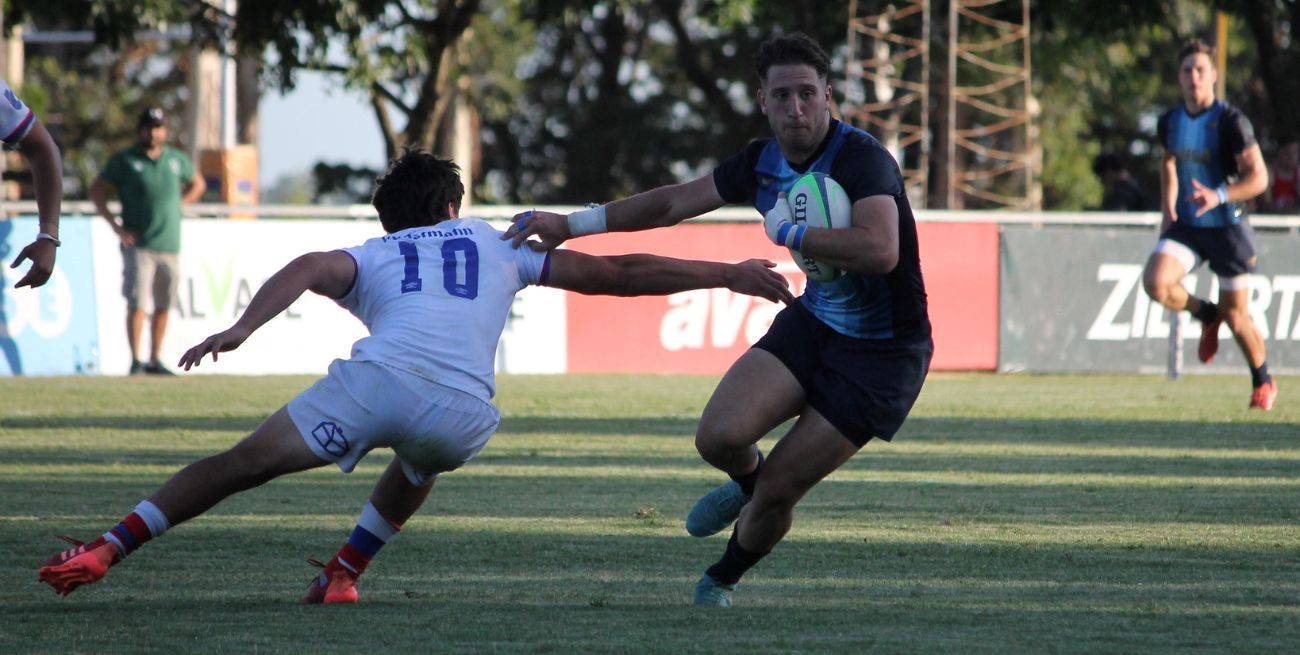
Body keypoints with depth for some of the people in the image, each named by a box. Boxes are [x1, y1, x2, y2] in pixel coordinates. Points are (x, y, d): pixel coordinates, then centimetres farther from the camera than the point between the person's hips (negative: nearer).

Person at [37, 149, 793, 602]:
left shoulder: (371, 256, 29)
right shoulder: (496, 247, 32)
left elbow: (310, 269, 5)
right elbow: (617, 274, 29)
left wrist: (242, 328, -10)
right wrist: (729, 275, 35)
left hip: (379, 376, -1)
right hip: (462, 407, 1)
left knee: (240, 465, 4)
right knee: (422, 463, 37)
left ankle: (106, 550, -5)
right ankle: (344, 576, 26)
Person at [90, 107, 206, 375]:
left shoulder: (177, 160, 11)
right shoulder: (124, 160, 0)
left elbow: (197, 184, 27)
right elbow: (97, 191, 2)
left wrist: (177, 205, 11)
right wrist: (116, 225, -7)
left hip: (170, 244, 4)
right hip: (138, 244, -4)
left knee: (163, 306, 6)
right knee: (138, 303, -11)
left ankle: (155, 360, 13)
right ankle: (136, 361, -10)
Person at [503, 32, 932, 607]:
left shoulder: (860, 158, -25)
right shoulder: (763, 162, -2)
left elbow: (880, 250, -41)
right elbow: (675, 202, 11)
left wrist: (787, 231, -31)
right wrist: (572, 224, 7)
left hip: (882, 353, -6)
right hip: (813, 322, 6)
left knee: (777, 489, -5)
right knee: (720, 437, -15)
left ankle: (723, 580, 27)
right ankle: (747, 481, 24)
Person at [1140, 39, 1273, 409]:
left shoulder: (1230, 122, -14)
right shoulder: (1170, 122, 3)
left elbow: (1258, 177, -18)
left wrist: (1220, 196, -34)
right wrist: (1167, 210, 14)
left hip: (1228, 229, -4)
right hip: (1187, 226, 4)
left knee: (1235, 315, 3)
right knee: (1156, 282, -22)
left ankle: (1263, 382, 29)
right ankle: (1206, 315, 10)